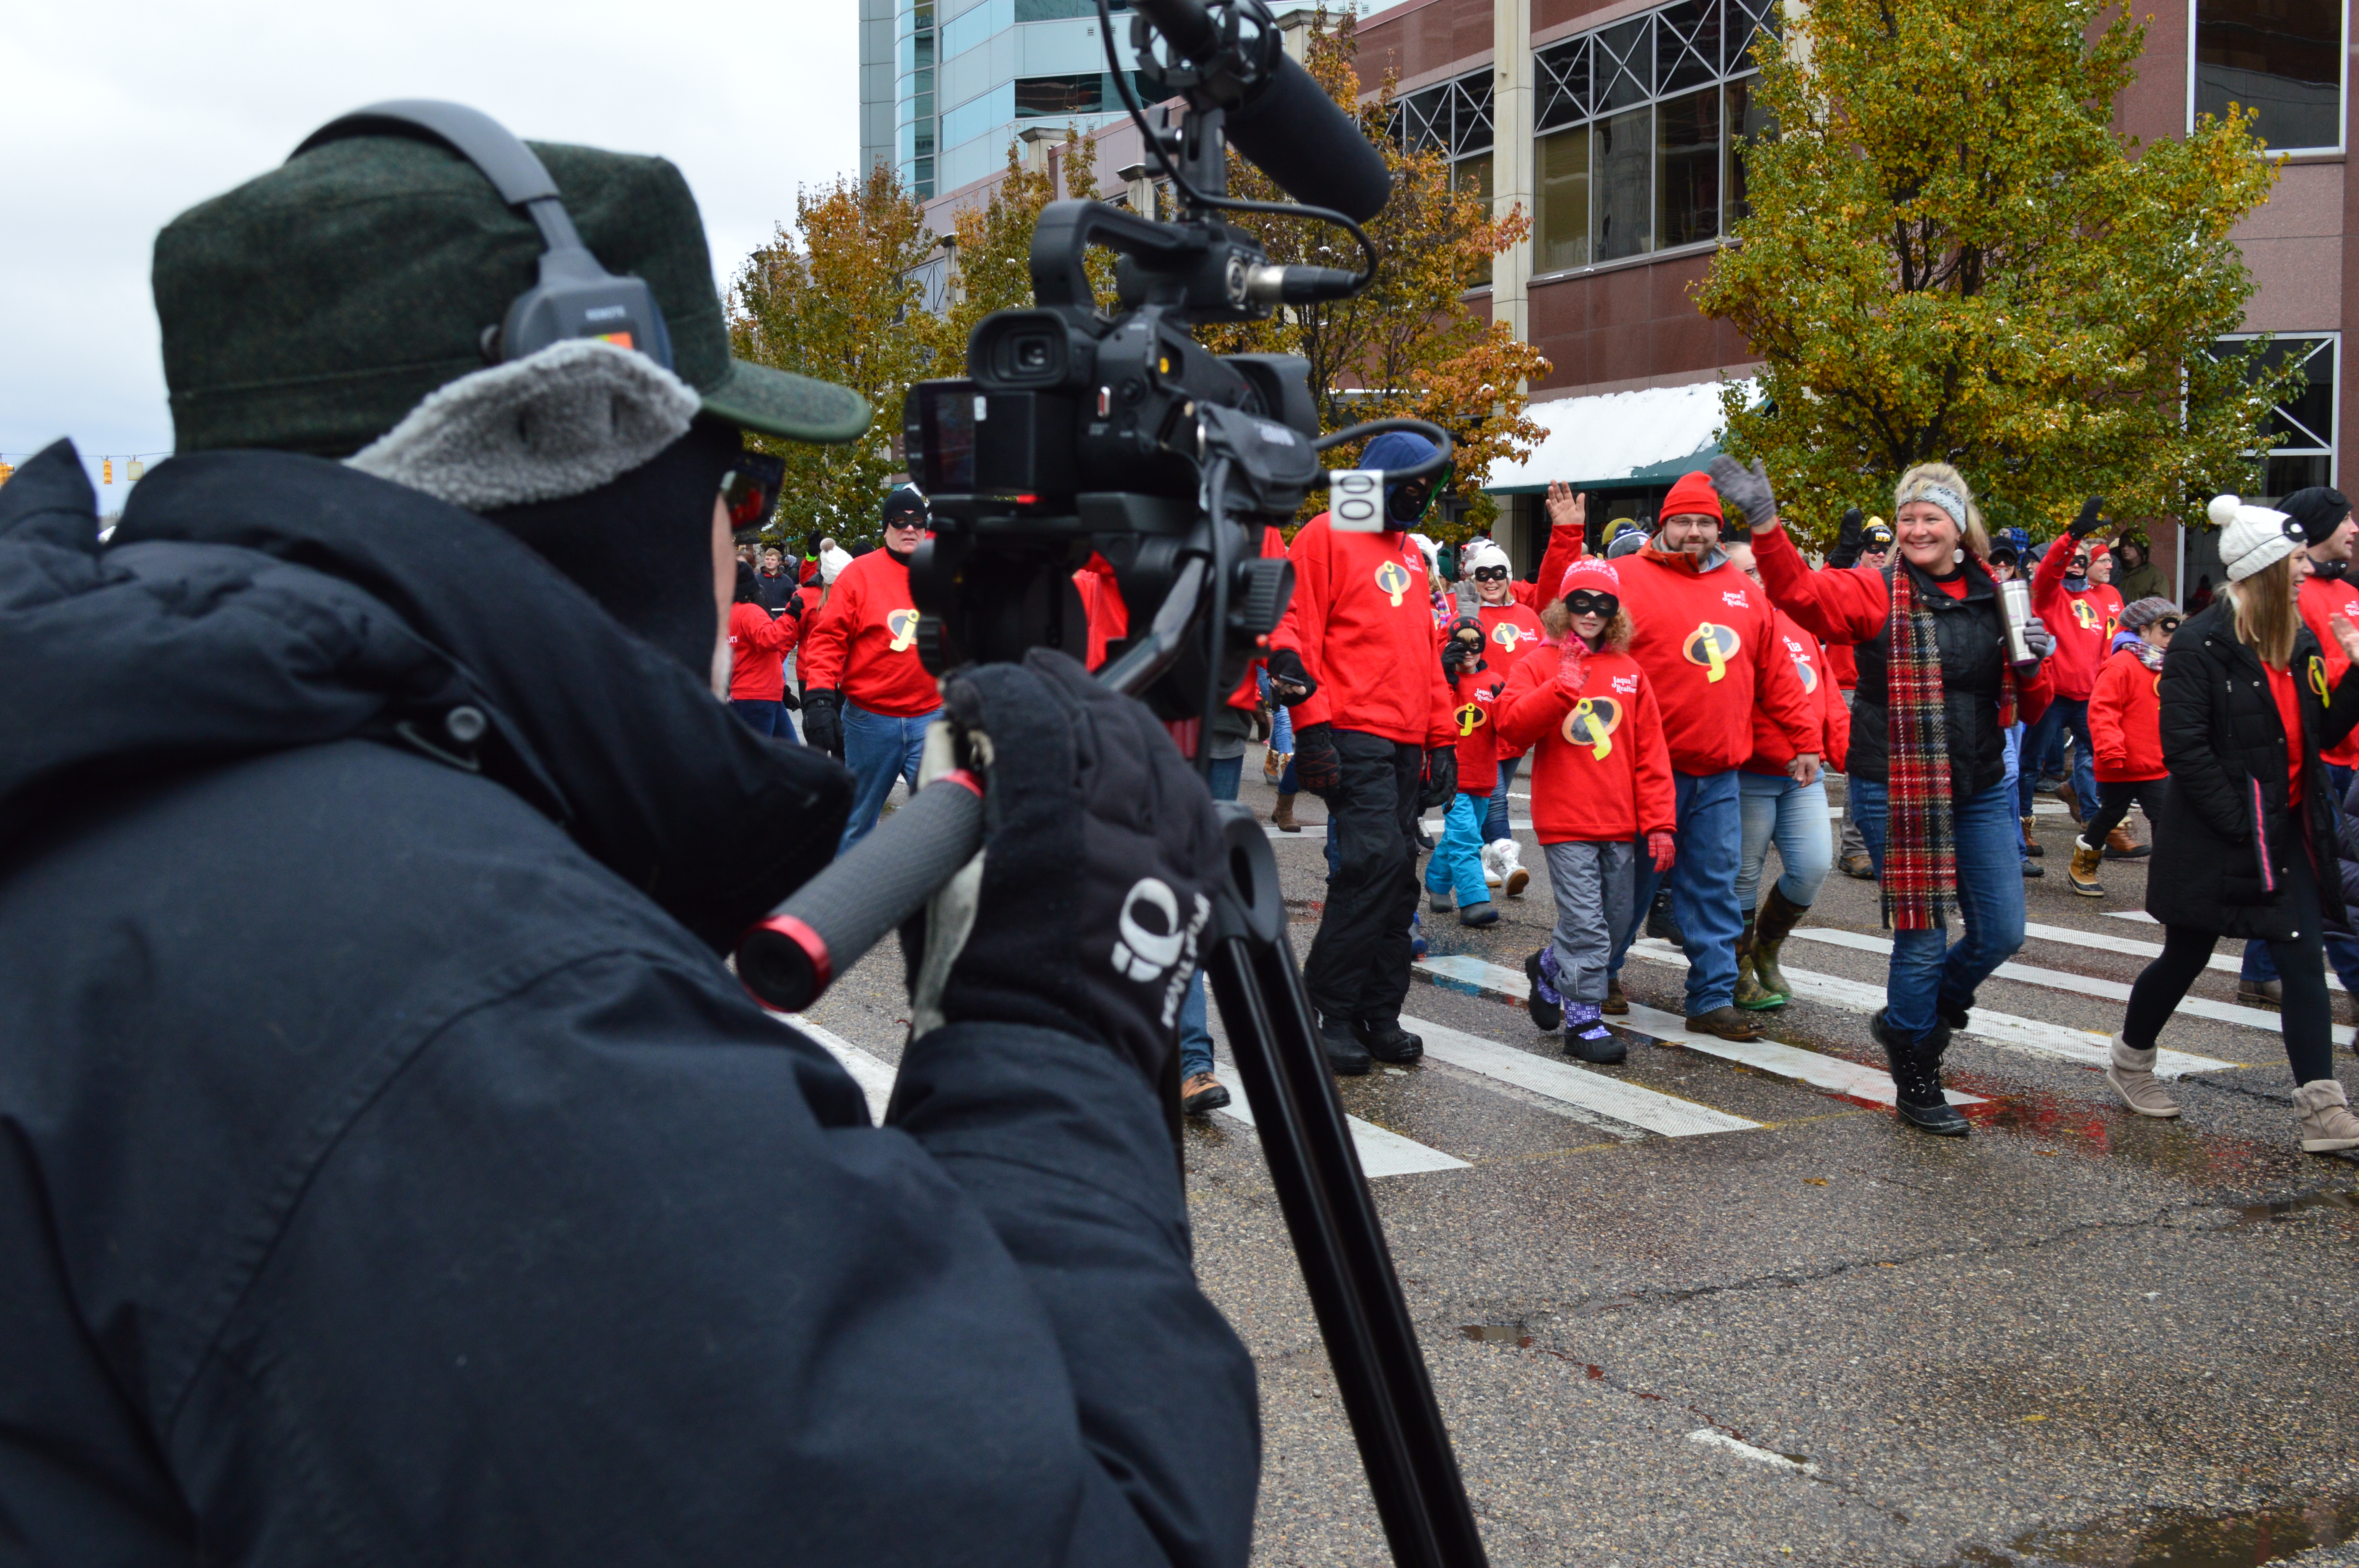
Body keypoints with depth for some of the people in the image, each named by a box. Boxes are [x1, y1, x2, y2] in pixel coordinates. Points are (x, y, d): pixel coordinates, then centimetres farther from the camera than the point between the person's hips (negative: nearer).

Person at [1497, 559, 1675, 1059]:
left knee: (1616, 925, 13)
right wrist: (1562, 686, -22)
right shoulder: (1540, 666, 1)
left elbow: (1651, 752, 9)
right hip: (1566, 823, -5)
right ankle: (1583, 1019, 5)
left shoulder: (1629, 671, 10)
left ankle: (1548, 968, 36)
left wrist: (1660, 823, 4)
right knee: (1587, 927, -8)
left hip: (1620, 824, 5)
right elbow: (1511, 725, -14)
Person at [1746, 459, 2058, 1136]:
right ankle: (1916, 1085, 18)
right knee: (1923, 939, -1)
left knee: (2002, 932, 8)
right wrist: (1766, 527, -38)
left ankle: (1909, 1020, 34)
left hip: (1981, 790, 5)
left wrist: (2033, 666, -8)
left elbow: (2028, 709, 14)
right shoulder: (1875, 593, -5)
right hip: (1897, 792, -5)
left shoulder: (1995, 599, 8)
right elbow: (1802, 593, -24)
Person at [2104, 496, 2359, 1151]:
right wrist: (2238, 822, -19)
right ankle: (2129, 1059, 33)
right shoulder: (2201, 644, -14)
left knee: (2304, 961, -2)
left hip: (2288, 833, 6)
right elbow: (2184, 747, -18)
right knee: (2185, 957, 9)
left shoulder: (2300, 641, 9)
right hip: (2214, 839, -6)